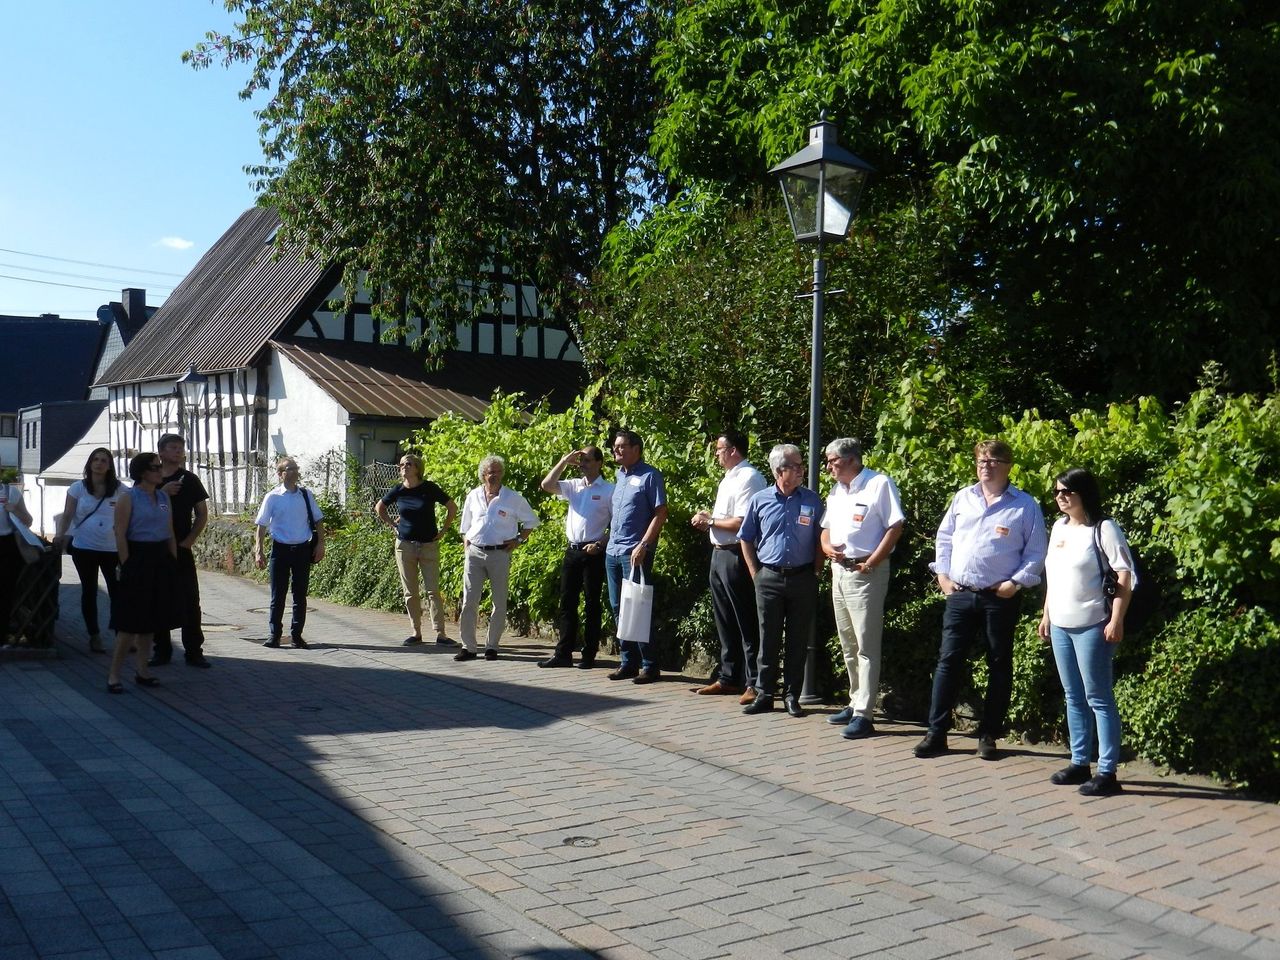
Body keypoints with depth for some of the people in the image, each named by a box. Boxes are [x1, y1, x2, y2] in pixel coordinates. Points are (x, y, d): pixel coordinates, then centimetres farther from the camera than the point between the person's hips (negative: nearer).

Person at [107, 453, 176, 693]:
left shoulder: (164, 497, 12)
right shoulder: (129, 498, -7)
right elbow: (120, 535, -11)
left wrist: (174, 563, 10)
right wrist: (127, 566, -15)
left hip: (161, 561, 7)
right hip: (138, 558, -7)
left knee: (150, 620, 11)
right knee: (130, 623, -6)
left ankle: (141, 671, 19)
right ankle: (113, 674, 2)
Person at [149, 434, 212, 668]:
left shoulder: (189, 479, 5)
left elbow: (202, 515, 6)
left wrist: (188, 541, -6)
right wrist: (162, 493, -14)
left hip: (182, 550, -1)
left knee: (190, 602, -4)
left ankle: (194, 651, 1)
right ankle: (162, 650, 14)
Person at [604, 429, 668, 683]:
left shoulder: (650, 476, -8)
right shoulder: (619, 476, 15)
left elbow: (660, 514, -13)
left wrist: (643, 546, -19)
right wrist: (610, 540, 15)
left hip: (635, 553, -8)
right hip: (613, 551, 8)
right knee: (618, 609, 10)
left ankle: (650, 665, 2)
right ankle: (628, 662, 18)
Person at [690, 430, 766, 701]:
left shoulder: (748, 478, -14)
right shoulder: (727, 479, 17)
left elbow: (742, 523, -22)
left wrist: (710, 520, -11)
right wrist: (707, 520, 5)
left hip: (737, 557, -10)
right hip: (719, 554, 10)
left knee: (746, 623, -4)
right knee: (725, 621, 15)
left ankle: (754, 684, 2)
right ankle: (728, 678, 25)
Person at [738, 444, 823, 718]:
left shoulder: (812, 501, 2)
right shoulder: (760, 500, 1)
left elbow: (820, 541, 7)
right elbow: (746, 539, 10)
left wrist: (815, 572, 1)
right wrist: (755, 573, 4)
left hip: (802, 579, 0)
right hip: (769, 579, 0)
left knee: (798, 641, 6)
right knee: (769, 639, 5)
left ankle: (792, 696, 16)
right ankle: (764, 695, 14)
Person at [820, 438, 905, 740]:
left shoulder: (879, 484, -9)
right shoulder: (836, 490, 16)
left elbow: (895, 527, -14)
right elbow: (827, 528, 22)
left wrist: (871, 563, -17)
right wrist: (827, 547, 0)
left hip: (866, 573, -9)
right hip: (839, 570, 9)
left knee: (866, 647, -7)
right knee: (848, 645, 16)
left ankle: (863, 715, -6)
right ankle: (856, 702, 27)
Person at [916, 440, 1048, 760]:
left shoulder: (1025, 505, -1)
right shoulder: (962, 498, 10)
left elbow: (1036, 552, -1)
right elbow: (944, 537, 16)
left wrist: (1016, 582, -11)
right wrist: (942, 574, 6)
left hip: (1000, 598, -2)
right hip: (959, 594, 3)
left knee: (999, 666, 7)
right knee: (948, 661, 1)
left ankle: (988, 736, 17)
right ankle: (936, 733, 6)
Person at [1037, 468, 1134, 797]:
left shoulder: (1103, 529, -10)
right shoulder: (1059, 527, 12)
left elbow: (1125, 576, -12)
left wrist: (1116, 621, -17)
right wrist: (1046, 615, 18)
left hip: (1091, 627, -8)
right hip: (1060, 626, 8)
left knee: (1099, 699, -4)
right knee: (1074, 698, 14)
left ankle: (1107, 773, 1)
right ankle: (1080, 763, 23)